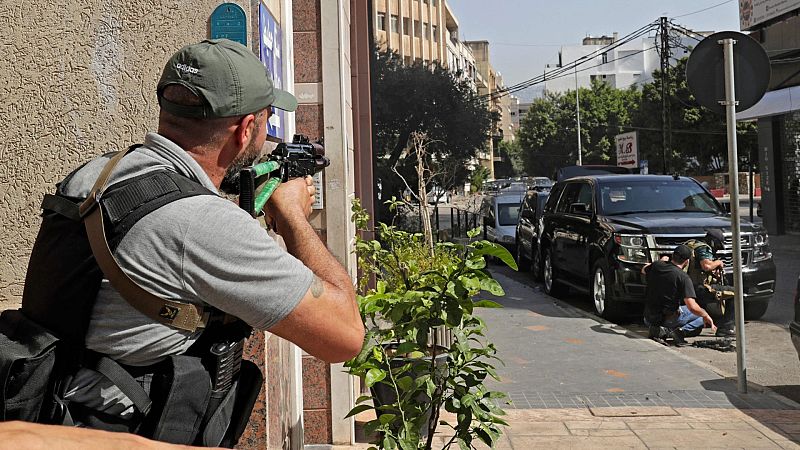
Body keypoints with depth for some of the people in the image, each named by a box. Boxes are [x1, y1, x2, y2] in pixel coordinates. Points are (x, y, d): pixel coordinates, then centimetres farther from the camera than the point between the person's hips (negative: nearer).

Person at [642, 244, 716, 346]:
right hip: (669, 319, -5)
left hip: (649, 319, 5)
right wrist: (706, 316, -1)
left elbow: (644, 270, 26)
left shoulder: (656, 266, -1)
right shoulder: (683, 277, -15)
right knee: (702, 316, 16)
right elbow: (692, 307, -19)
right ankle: (681, 331, -9)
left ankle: (657, 330, 5)